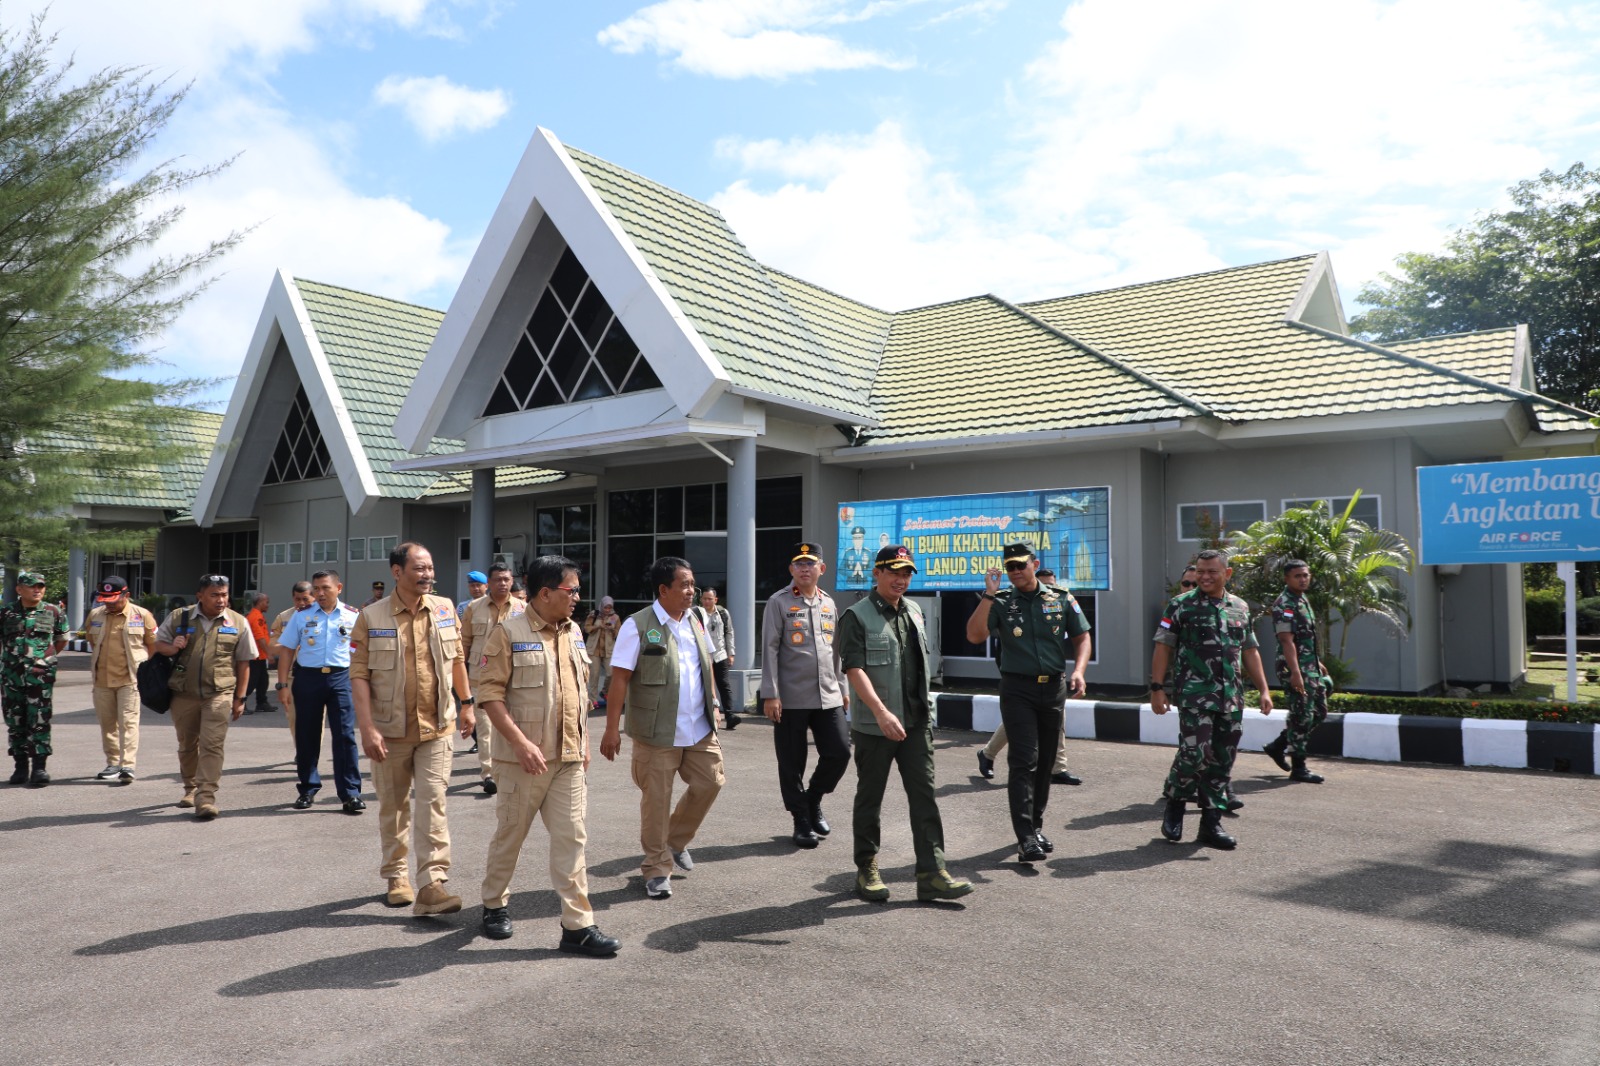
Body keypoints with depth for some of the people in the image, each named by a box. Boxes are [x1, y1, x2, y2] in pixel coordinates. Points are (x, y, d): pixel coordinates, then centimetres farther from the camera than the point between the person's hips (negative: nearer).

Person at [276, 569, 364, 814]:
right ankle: (307, 789, 24)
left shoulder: (353, 616, 4)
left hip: (341, 677, -1)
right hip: (307, 677, 1)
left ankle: (350, 793, 1)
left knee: (345, 735, -4)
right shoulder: (302, 616, 6)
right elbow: (286, 650, 6)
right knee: (306, 736, 9)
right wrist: (283, 684, 0)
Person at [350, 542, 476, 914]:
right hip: (390, 729, -1)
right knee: (393, 805, 12)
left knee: (432, 803, -5)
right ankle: (395, 876, 29)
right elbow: (359, 674, -9)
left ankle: (432, 884, -5)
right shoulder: (371, 617, -7)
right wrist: (366, 727, -16)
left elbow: (457, 659, 13)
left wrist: (467, 704, 15)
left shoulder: (445, 609, 2)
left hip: (435, 727, 1)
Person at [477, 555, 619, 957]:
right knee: (510, 834, 10)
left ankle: (578, 925, 7)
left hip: (570, 757, 5)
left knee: (571, 838, 3)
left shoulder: (573, 632, 10)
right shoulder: (509, 632, -10)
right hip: (526, 757, -5)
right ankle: (494, 905, 32)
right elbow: (489, 692, -14)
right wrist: (521, 743, -21)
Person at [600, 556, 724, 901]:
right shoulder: (637, 626, -12)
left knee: (710, 783, 9)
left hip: (700, 730, 6)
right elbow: (620, 678, -14)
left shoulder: (695, 623, 8)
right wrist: (612, 729, -16)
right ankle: (657, 869, 20)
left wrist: (713, 705, 14)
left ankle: (676, 840, 33)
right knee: (656, 802, 4)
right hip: (657, 734, -6)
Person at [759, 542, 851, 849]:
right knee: (792, 763, 3)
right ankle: (802, 820, 19)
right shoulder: (779, 603, -4)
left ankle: (813, 800, 24)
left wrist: (842, 688, 17)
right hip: (791, 699, -4)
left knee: (840, 752, 0)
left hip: (828, 697, 5)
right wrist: (770, 695, -14)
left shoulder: (829, 604, 13)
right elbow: (770, 650, -8)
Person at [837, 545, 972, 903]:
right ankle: (867, 869, 21)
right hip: (873, 724, -5)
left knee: (923, 794, 1)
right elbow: (854, 668, -18)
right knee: (870, 798, 7)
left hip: (917, 721, 6)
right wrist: (881, 712, -28)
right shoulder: (857, 616, -9)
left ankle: (931, 873, 4)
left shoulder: (915, 612, 12)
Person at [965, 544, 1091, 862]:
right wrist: (989, 594, -17)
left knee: (1045, 761, 12)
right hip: (1017, 689, -3)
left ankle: (1036, 826, 26)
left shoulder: (1061, 598, 5)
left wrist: (1078, 671, -7)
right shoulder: (1001, 602, -1)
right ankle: (1026, 839, -12)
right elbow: (975, 635, -14)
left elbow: (1081, 637, 10)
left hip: (1054, 688, 3)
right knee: (1024, 760, -11)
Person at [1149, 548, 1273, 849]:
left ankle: (1211, 822, 16)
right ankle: (1175, 802, 13)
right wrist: (1157, 688, -10)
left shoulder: (1240, 608, 13)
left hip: (1231, 698, 5)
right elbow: (1162, 647, -4)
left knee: (1222, 759, 6)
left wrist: (1264, 689, 12)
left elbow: (1250, 651, 18)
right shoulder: (1180, 605, -1)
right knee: (1195, 753, -13)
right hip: (1194, 694, -5)